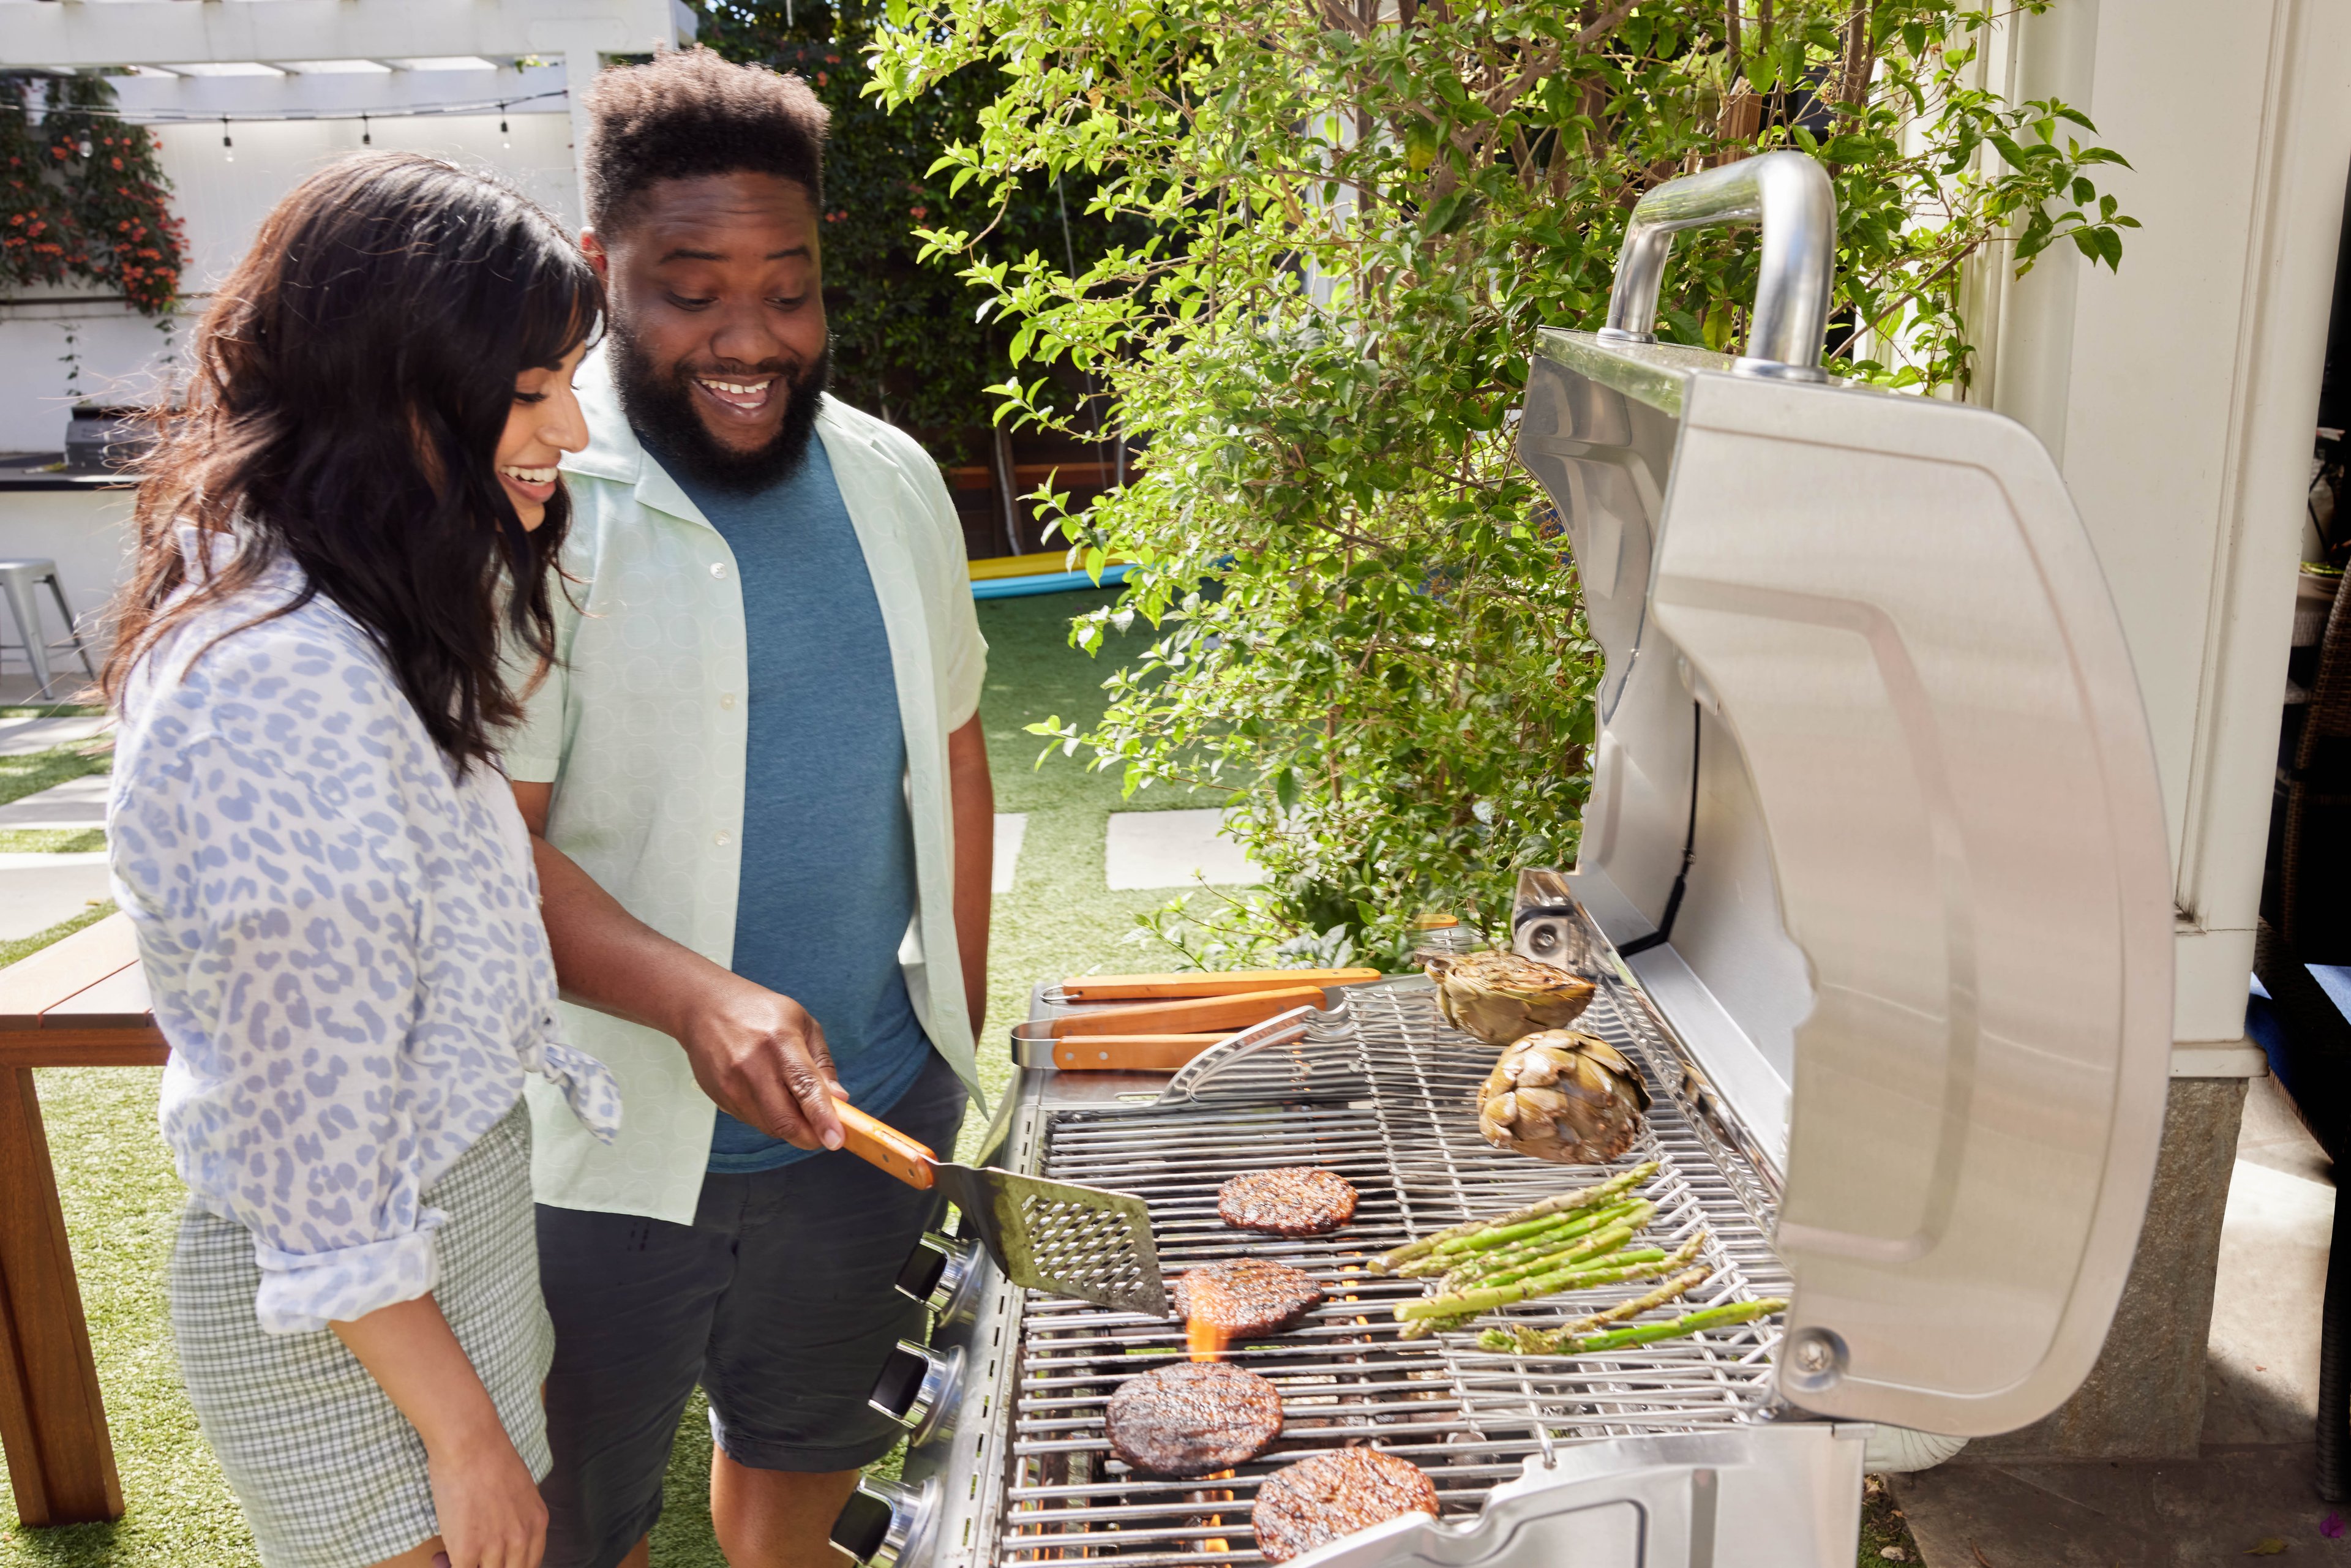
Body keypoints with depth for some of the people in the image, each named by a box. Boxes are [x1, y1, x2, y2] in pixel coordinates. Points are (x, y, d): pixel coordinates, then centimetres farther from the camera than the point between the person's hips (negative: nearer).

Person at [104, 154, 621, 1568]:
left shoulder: (355, 624, 2)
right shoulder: (287, 691, -29)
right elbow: (319, 1152, -25)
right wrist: (465, 1435, -16)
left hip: (448, 1223, 9)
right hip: (368, 1325, -9)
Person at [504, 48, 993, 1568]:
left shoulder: (891, 479, 2)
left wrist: (961, 1027, 9)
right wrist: (696, 999, -32)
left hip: (881, 1107, 5)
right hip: (617, 1147, -4)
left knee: (812, 1444, 25)